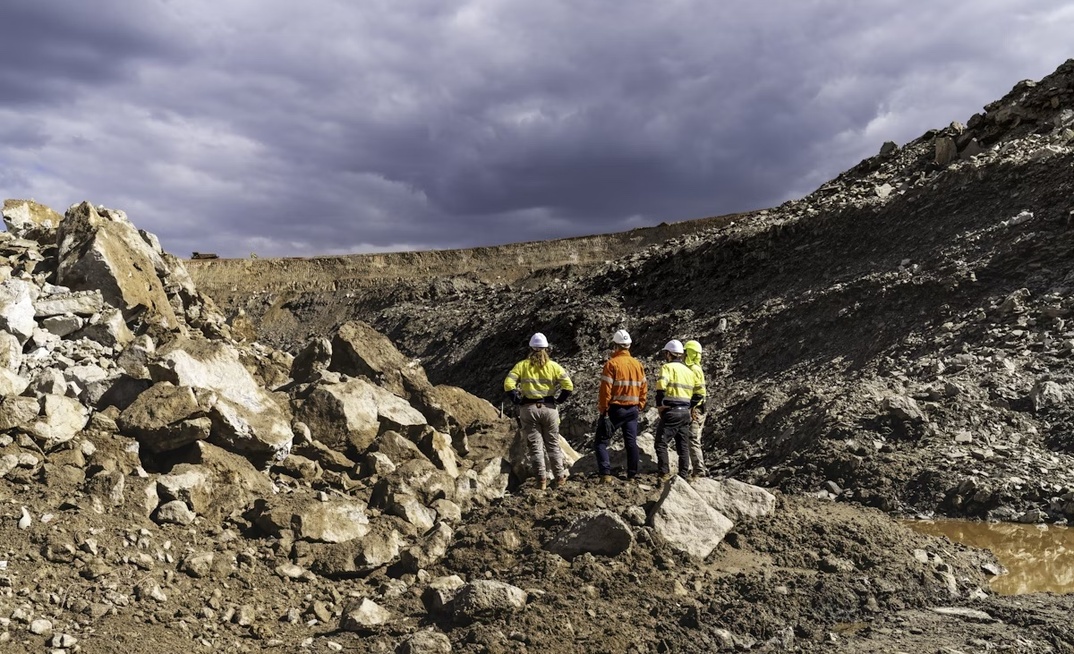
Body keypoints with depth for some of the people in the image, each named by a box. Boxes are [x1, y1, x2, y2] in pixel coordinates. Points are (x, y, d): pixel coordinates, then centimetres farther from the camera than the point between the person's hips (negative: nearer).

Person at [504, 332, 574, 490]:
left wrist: (517, 401, 0)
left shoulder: (522, 365, 1)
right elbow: (568, 386, -7)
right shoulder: (553, 366, 2)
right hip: (549, 408, 1)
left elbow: (508, 385, -10)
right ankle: (559, 477, 18)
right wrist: (559, 400, 4)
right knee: (553, 444, 14)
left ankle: (541, 480, 4)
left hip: (528, 409, -1)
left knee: (535, 446, 5)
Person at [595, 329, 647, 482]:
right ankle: (632, 475, 15)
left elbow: (605, 389, -15)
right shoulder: (637, 364, 7)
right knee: (631, 442, 12)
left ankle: (605, 474, -10)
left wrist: (603, 409, -9)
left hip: (615, 408, -5)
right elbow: (644, 387, 10)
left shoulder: (612, 363, -12)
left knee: (602, 441, 1)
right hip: (632, 409, 6)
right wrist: (640, 405, 17)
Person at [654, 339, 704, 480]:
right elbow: (699, 392, 13)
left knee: (661, 443, 0)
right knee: (683, 446, 11)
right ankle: (683, 475, 14)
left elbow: (661, 385, -22)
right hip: (685, 413, 7)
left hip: (670, 412, -7)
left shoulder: (667, 367, -6)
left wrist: (659, 404, -11)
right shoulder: (689, 371, 14)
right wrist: (689, 406, 16)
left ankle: (664, 474, -6)